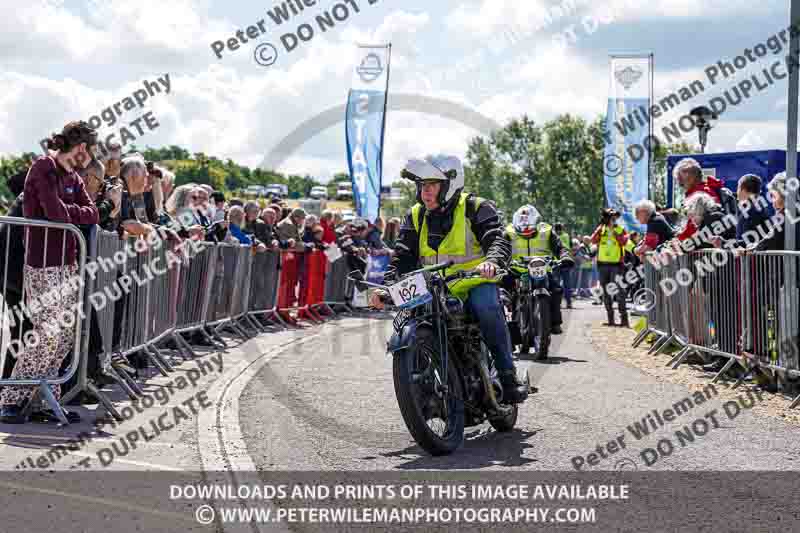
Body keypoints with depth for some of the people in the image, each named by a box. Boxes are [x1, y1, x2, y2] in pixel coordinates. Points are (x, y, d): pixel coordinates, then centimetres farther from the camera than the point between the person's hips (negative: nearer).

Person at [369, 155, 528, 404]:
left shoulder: (476, 208, -2)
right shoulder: (416, 217, 12)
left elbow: (498, 240, -16)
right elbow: (403, 257, 6)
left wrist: (492, 262, -41)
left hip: (474, 283, -5)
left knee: (486, 305, -35)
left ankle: (508, 376, -26)